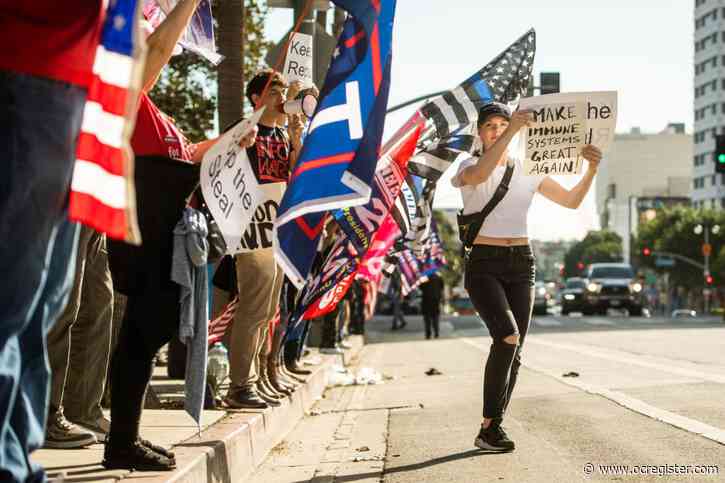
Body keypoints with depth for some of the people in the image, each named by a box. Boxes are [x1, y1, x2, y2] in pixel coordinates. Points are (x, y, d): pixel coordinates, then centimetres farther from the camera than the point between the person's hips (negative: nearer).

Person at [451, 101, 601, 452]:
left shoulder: (527, 171, 10)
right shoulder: (468, 168, -2)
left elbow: (572, 201, 6)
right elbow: (479, 175, -29)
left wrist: (592, 169, -12)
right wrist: (512, 130, -35)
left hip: (521, 265, 5)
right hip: (482, 265, -5)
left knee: (513, 351, 0)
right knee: (508, 336, -25)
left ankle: (489, 430, 12)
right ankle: (491, 425, -16)